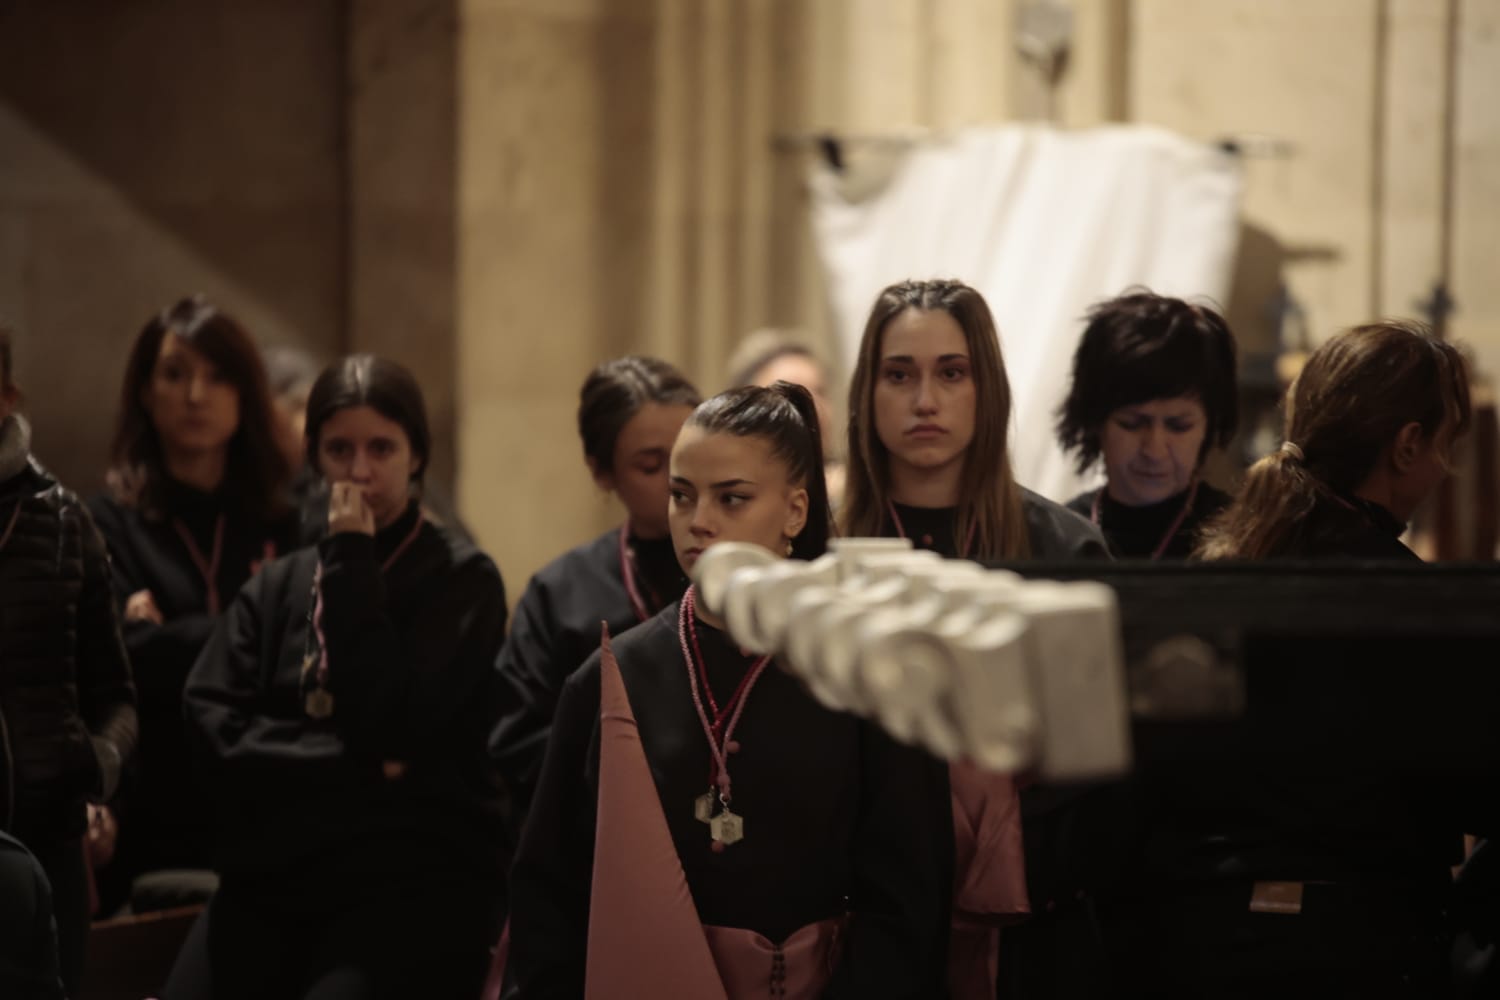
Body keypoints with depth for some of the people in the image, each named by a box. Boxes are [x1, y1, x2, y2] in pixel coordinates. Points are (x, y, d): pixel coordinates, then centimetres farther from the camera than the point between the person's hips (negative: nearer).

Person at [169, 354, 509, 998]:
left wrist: (351, 565, -4)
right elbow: (213, 724, 3)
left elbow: (389, 722, -8)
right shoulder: (275, 587, 16)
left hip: (412, 879, -3)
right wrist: (357, 765, -9)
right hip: (269, 873, 3)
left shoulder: (462, 580, 4)